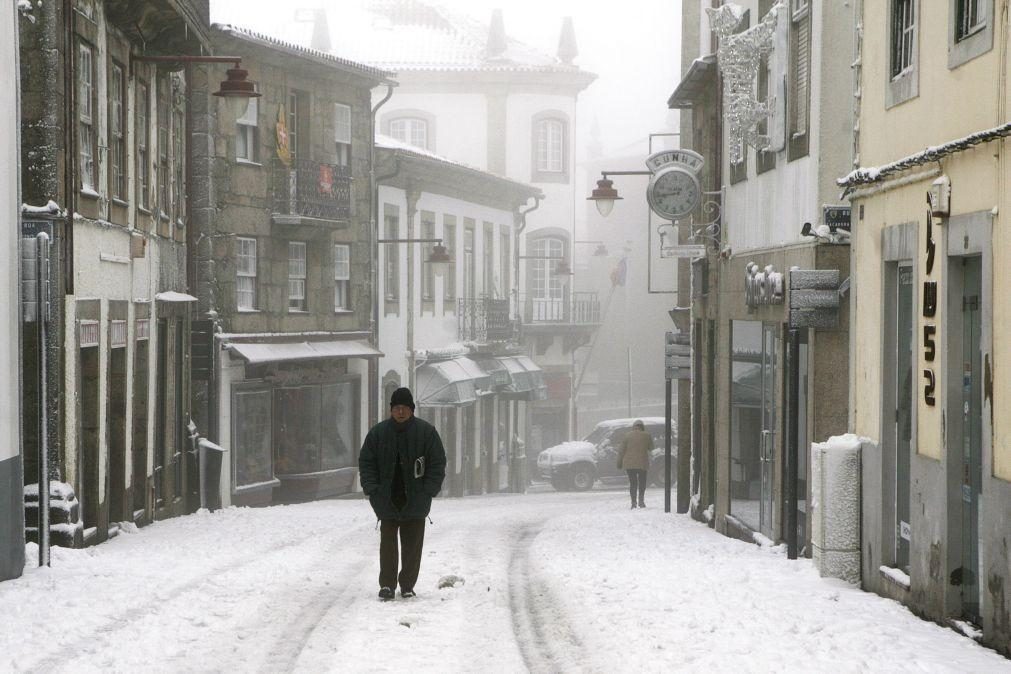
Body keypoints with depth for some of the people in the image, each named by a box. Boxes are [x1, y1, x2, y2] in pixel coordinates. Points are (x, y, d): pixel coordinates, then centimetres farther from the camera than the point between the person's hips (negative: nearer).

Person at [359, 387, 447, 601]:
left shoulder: (426, 431, 0)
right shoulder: (378, 433, 3)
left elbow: (438, 463, 2)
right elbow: (366, 462, 7)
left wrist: (428, 491, -7)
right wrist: (372, 489, -5)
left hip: (415, 501, 0)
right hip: (387, 501, 0)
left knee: (412, 545, 4)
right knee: (387, 544, -1)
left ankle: (407, 585, 14)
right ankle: (387, 585, 6)